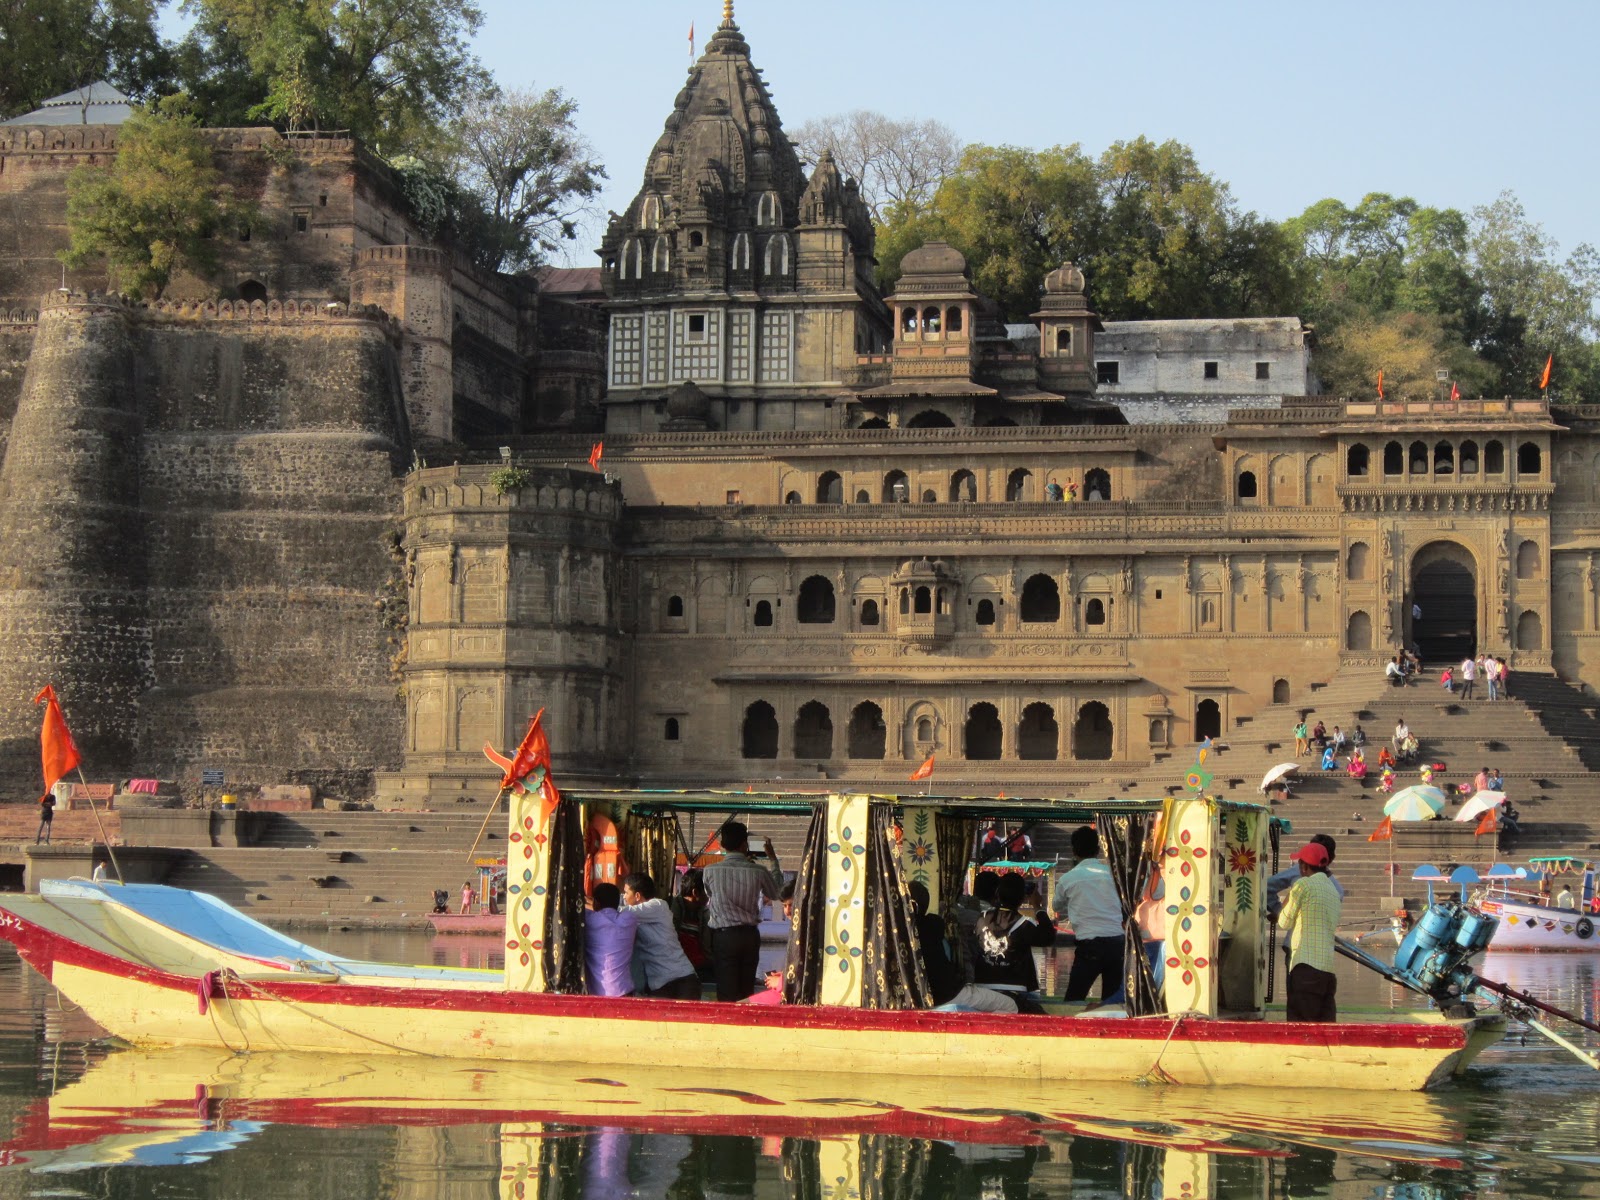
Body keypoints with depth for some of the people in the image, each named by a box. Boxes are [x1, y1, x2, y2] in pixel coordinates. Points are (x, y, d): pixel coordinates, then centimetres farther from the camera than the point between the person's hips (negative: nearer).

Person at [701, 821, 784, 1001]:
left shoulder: (710, 872, -8)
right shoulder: (758, 872, -5)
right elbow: (775, 893, 15)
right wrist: (773, 860, 25)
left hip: (723, 936, -2)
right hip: (750, 935, 2)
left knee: (727, 994, -2)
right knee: (747, 991, 11)